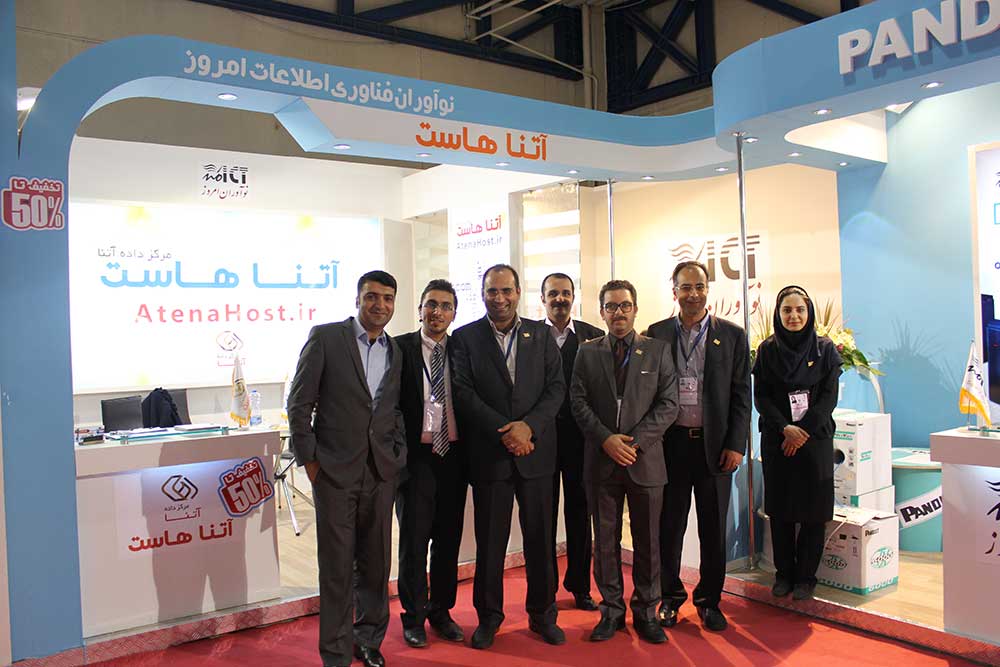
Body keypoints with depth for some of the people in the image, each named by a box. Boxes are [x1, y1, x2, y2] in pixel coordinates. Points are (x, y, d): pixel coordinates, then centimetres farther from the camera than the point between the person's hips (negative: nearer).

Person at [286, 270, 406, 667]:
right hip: (335, 469, -4)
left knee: (375, 562, 13)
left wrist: (398, 453, 5)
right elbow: (299, 403, -3)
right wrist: (308, 459, -5)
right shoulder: (325, 337, -4)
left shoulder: (396, 352, 10)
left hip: (381, 471, 4)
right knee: (337, 566, 3)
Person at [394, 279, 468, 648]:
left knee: (449, 539, 12)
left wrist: (470, 452, 2)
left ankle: (441, 611, 29)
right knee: (414, 540, 6)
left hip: (453, 455, 3)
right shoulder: (400, 349, -4)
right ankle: (414, 616, 23)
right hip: (416, 456, -3)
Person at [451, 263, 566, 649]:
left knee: (540, 538, 10)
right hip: (488, 454, -1)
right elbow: (464, 393, -6)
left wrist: (528, 426, -13)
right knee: (489, 540, 8)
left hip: (536, 451, 2)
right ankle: (488, 615, 25)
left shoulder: (541, 335, 7)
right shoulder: (465, 337, 1)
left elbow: (556, 387, 2)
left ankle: (542, 613, 26)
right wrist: (505, 432, -15)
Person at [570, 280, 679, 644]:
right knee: (606, 540, 8)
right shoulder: (587, 352, 7)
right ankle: (612, 609, 21)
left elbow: (668, 404, -1)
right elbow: (579, 402, 1)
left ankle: (646, 611, 22)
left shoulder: (658, 350, 5)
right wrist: (607, 439, -12)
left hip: (645, 459, 0)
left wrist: (635, 441, -11)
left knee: (647, 541, 8)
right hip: (601, 462, 1)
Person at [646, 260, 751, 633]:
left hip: (714, 444, 0)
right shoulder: (656, 335, 3)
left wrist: (736, 445, -5)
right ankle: (670, 597, 25)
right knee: (669, 525, 8)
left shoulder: (732, 336, 3)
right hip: (671, 444, 0)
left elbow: (742, 396, 2)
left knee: (713, 528, 9)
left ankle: (709, 600, 25)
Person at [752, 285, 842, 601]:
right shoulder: (767, 350, 3)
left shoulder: (825, 348, 1)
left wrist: (803, 431, -12)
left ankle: (805, 576, 15)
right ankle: (784, 573, 18)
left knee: (813, 511, 3)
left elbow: (829, 396, -3)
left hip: (816, 439, -1)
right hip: (776, 441, 1)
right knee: (780, 510, 6)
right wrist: (785, 428, -13)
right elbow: (760, 396, 0)